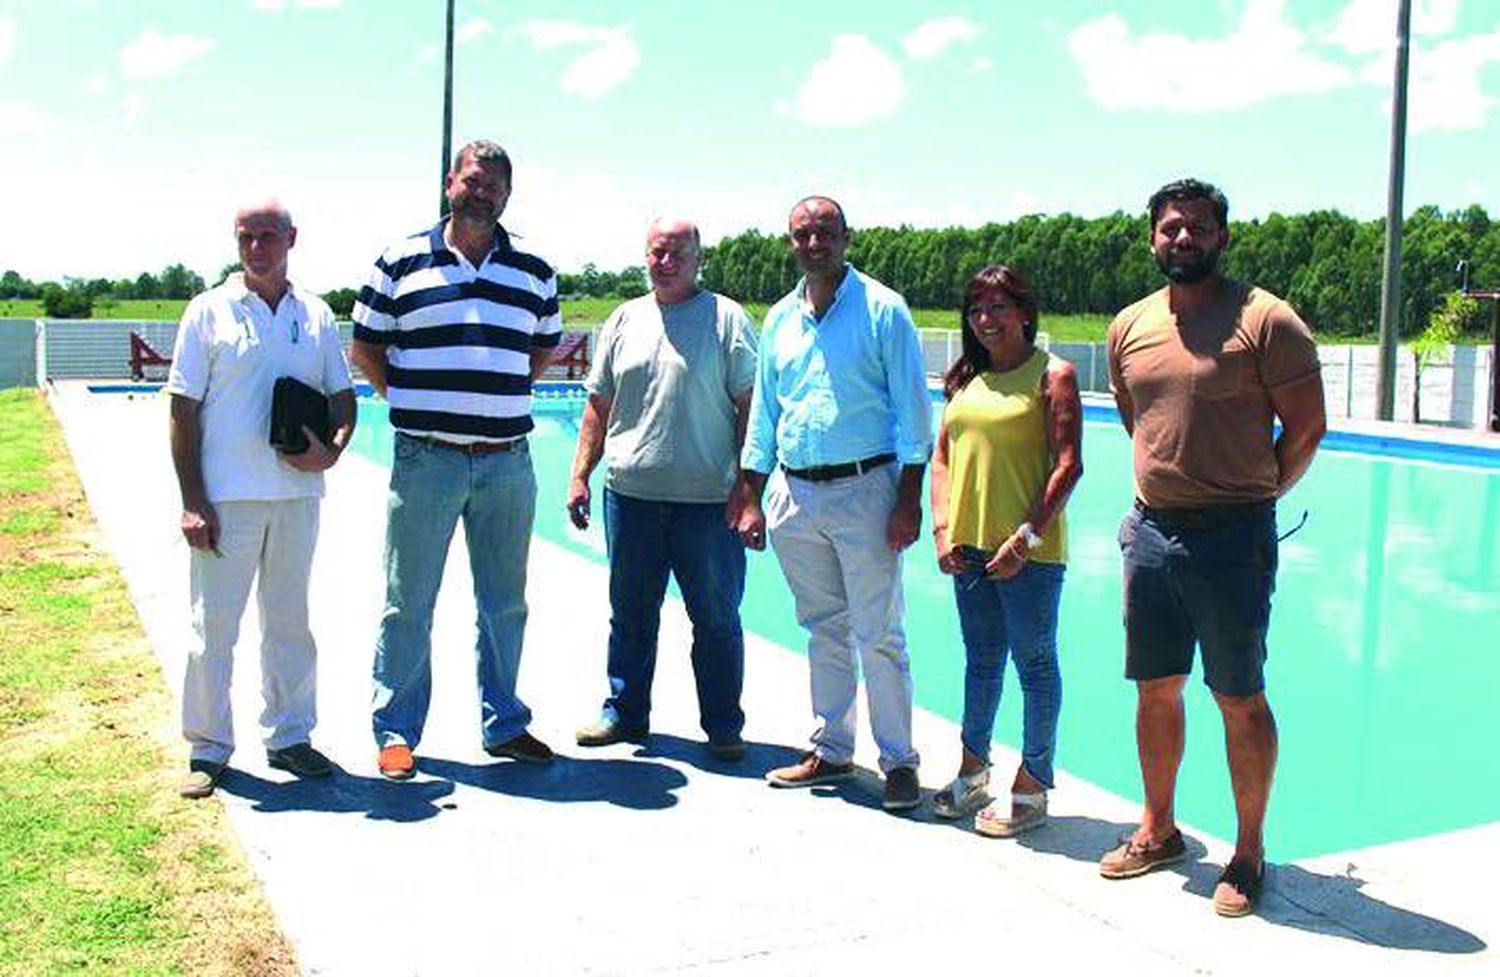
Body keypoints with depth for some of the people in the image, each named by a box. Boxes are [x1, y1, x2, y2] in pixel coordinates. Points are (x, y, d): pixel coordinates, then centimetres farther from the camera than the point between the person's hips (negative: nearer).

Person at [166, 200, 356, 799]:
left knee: (290, 620, 13)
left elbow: (342, 395, 14)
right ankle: (208, 749, 14)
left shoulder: (315, 316, 9)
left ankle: (289, 737, 26)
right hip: (227, 496, -3)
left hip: (297, 493, 3)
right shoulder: (210, 311, 0)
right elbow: (184, 410, -3)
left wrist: (333, 448, -8)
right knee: (213, 623, 2)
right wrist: (192, 501, -10)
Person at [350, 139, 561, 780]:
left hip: (507, 461, 3)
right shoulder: (401, 263, 2)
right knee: (408, 603, 4)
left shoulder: (534, 273, 9)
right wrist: (411, 401, 1)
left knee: (505, 603, 12)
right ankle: (396, 732, 17)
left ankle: (503, 725, 25)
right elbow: (364, 348, 9)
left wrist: (500, 392, 8)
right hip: (425, 459, -2)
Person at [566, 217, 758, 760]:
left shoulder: (728, 319, 1)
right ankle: (624, 711, 28)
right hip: (630, 493, 4)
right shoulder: (624, 320, 13)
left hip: (708, 498, -3)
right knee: (630, 614, 13)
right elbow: (599, 405, 16)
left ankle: (724, 726, 17)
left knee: (716, 619, 4)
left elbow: (750, 407, -3)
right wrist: (580, 475, 9)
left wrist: (747, 486, -10)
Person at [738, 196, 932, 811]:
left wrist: (909, 499, -10)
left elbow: (912, 409, -4)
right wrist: (752, 500, 12)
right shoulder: (780, 319, 13)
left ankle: (899, 761, 9)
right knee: (823, 629, 13)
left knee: (879, 636, -2)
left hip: (864, 489, -5)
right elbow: (763, 414, 17)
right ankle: (831, 751, 24)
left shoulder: (883, 310, -2)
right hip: (794, 494, 5)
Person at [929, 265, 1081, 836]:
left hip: (1028, 550, -6)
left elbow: (1068, 466, -12)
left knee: (1034, 664, 3)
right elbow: (942, 457, 12)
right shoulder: (965, 378, 12)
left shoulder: (1052, 375, -5)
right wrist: (943, 530, 0)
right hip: (968, 544, 6)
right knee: (981, 660, 17)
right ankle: (973, 771, 30)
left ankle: (1032, 789, 13)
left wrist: (1027, 538, -17)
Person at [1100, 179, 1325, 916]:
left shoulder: (1265, 320, -9)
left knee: (1239, 699, 3)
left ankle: (1249, 853, 17)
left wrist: (1250, 497, 2)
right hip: (1150, 530, 5)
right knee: (1156, 689, 14)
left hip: (1231, 536, -5)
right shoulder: (1128, 327, 8)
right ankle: (1158, 830, 29)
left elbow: (1307, 428, -5)